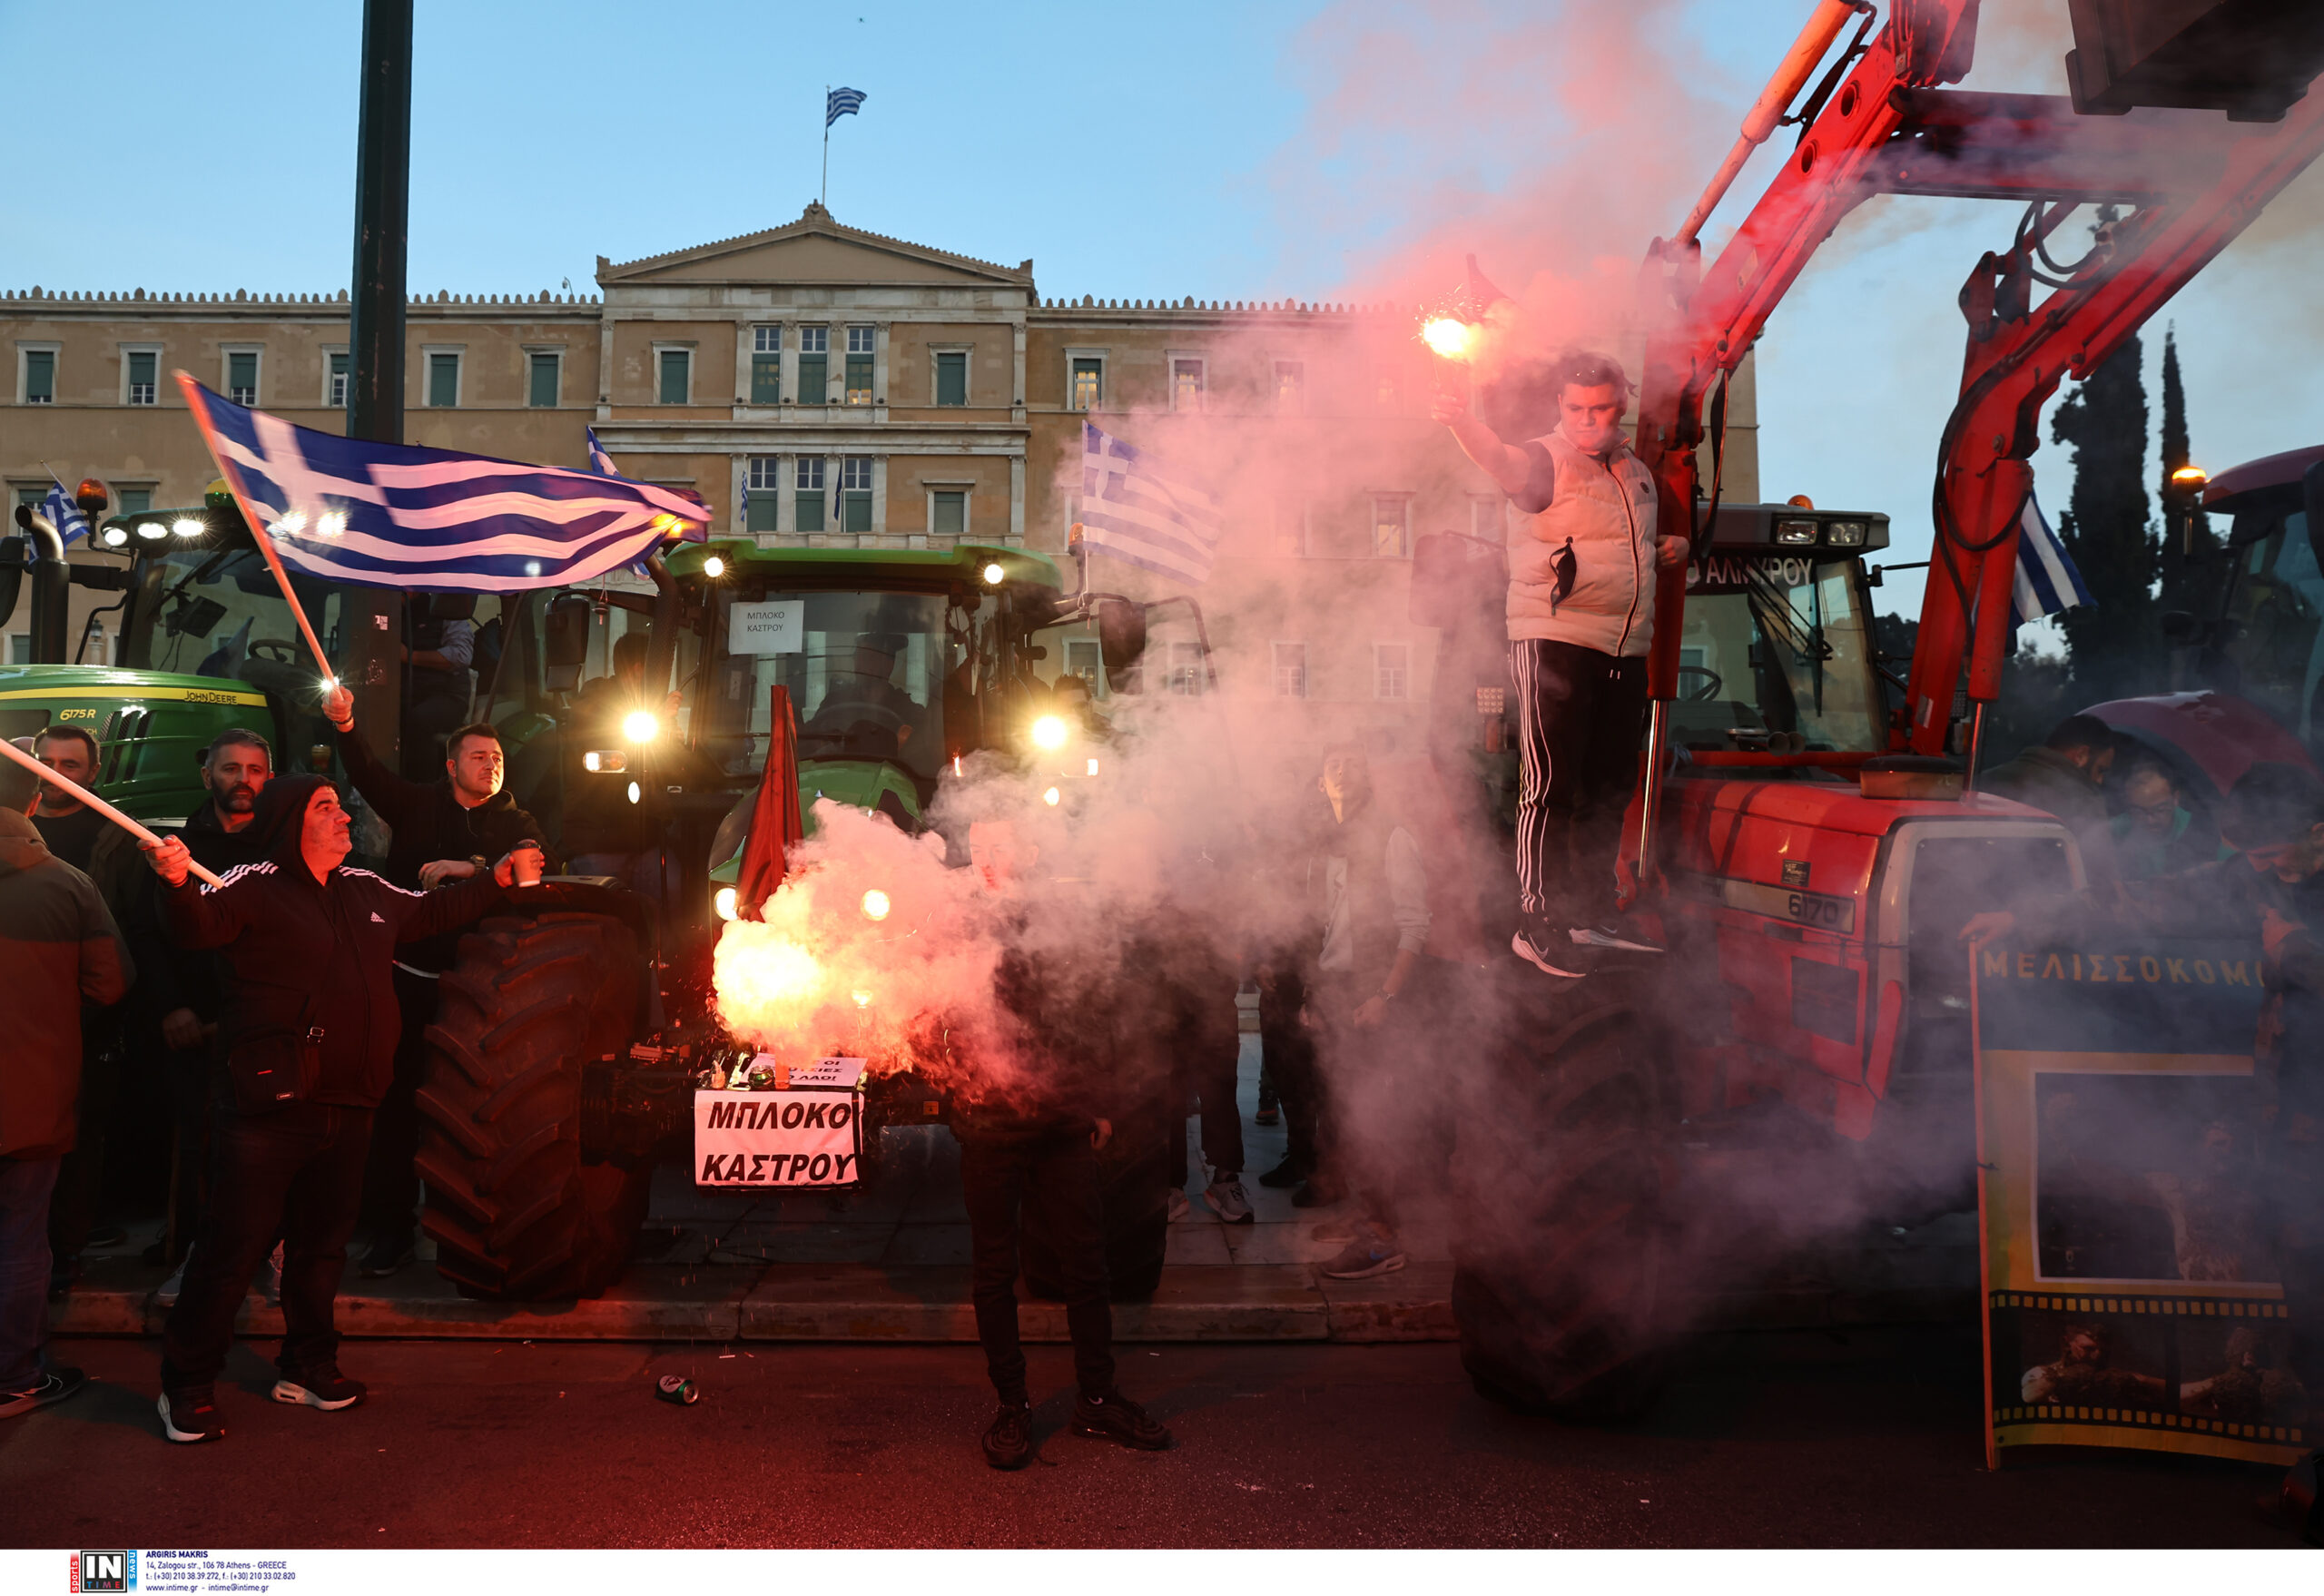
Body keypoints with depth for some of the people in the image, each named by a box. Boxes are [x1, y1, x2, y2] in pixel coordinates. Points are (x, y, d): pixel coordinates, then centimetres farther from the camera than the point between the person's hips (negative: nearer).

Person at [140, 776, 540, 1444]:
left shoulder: (366, 889, 13)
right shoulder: (256, 886, -9)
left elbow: (431, 913, 30)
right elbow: (200, 925, -27)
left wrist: (499, 876, 31)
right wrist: (178, 884, -48)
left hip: (347, 1108, 7)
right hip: (269, 1110, -7)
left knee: (323, 1244, 17)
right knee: (233, 1247, -1)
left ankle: (308, 1366, 33)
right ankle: (186, 1386, 15)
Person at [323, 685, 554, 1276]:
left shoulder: (517, 823, 10)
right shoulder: (419, 803, 12)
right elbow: (370, 776, -4)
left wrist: (469, 868, -23)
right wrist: (345, 725, -21)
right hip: (409, 977, 1)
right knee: (397, 1099, 3)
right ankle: (391, 1227, 12)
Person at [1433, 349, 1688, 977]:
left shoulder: (1638, 473, 18)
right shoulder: (1548, 460, -5)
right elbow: (1506, 465, -29)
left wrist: (1674, 546, 11)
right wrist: (1462, 421, -50)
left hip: (1626, 650, 7)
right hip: (1556, 642, -7)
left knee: (1611, 789, 13)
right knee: (1551, 786, -9)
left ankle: (1593, 914, 27)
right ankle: (1536, 925, -3)